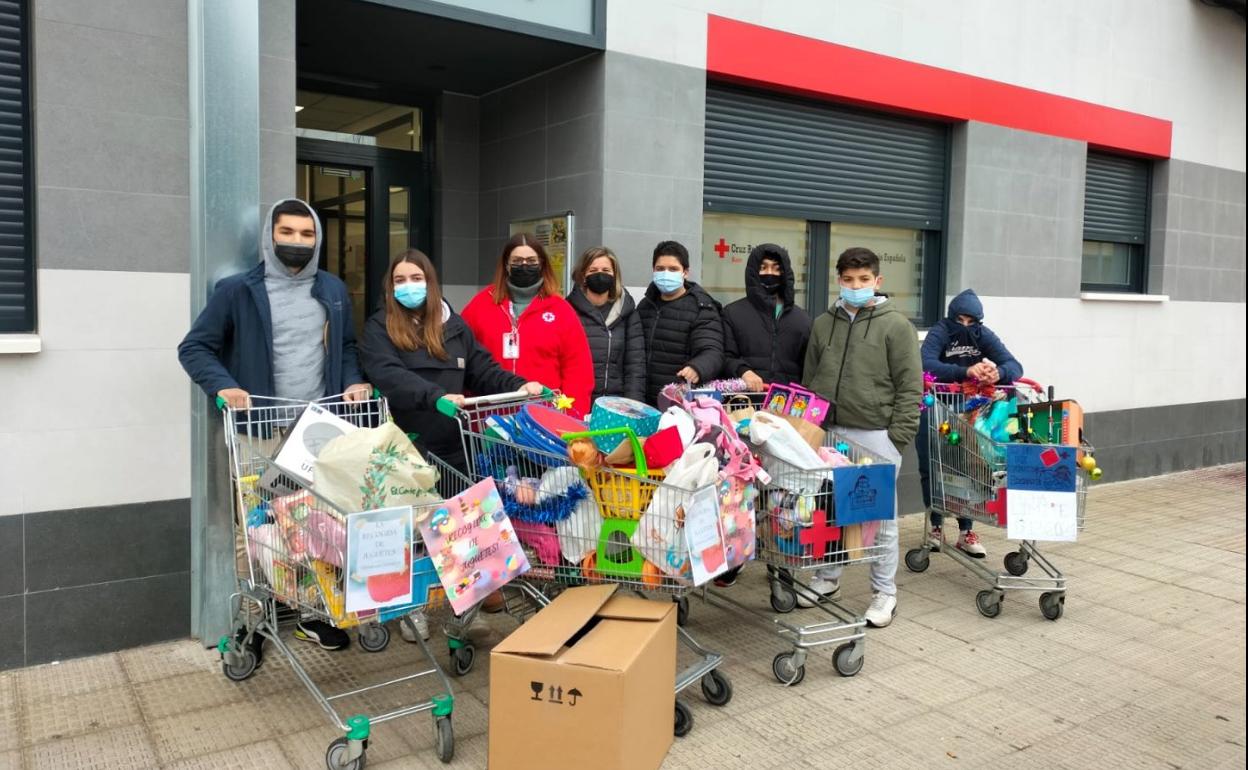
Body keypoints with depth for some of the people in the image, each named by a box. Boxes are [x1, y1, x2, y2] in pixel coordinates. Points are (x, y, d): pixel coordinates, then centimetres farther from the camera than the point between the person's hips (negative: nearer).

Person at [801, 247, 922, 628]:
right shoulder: (823, 324, 10)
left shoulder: (896, 325, -3)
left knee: (881, 517, 4)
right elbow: (809, 381, 15)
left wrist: (896, 439, -10)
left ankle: (884, 593, 17)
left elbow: (910, 388, -5)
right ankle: (827, 577, 30)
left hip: (876, 436, -4)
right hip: (829, 433, 4)